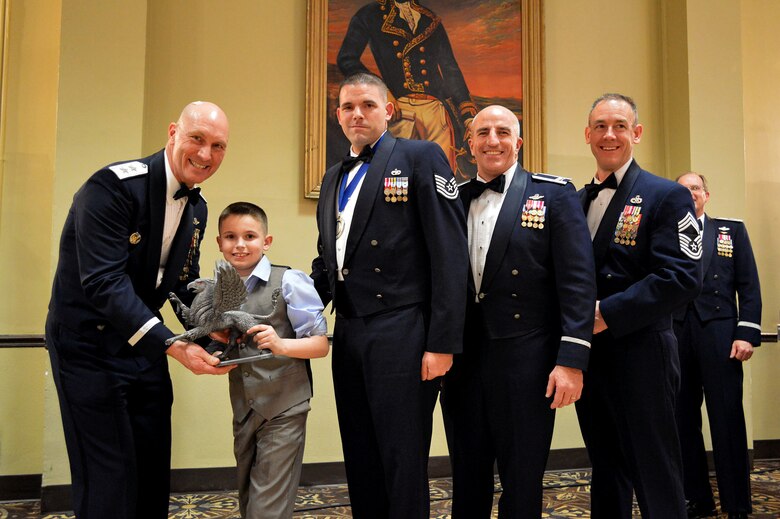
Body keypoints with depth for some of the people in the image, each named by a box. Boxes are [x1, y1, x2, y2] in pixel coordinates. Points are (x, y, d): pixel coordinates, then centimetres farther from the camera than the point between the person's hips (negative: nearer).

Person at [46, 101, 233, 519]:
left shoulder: (197, 208, 4)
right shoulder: (114, 185, -21)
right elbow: (103, 281, -29)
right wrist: (172, 345, -34)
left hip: (142, 341, 8)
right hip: (88, 344, -7)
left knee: (154, 469, 14)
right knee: (107, 477, -1)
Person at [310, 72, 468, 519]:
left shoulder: (421, 157, -3)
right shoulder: (334, 177, 18)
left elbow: (450, 253, -10)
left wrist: (443, 343, -15)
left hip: (402, 337, -6)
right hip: (348, 335, 7)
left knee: (403, 464, 2)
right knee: (361, 464, 16)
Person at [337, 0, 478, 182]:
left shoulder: (431, 20, 23)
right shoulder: (370, 15, 14)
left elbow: (451, 69, 21)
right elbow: (346, 59, 4)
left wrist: (468, 116, 10)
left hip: (437, 111, 3)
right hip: (399, 112, -2)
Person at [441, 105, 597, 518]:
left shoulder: (554, 195, 0)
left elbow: (578, 281, -7)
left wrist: (572, 360, -14)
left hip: (525, 360, -3)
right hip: (461, 360, 4)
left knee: (521, 484, 9)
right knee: (467, 482, 15)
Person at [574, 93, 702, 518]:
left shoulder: (667, 196, -5)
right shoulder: (574, 201, 13)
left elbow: (682, 277, -16)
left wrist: (607, 314, -19)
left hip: (639, 354, -6)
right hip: (586, 354, 6)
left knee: (655, 479, 2)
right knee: (606, 470, 19)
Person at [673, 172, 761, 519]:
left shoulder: (732, 230, 11)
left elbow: (749, 285, 4)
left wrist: (747, 333, -5)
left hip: (718, 334, -1)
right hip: (676, 335, 2)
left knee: (727, 421, -1)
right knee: (683, 421, 6)